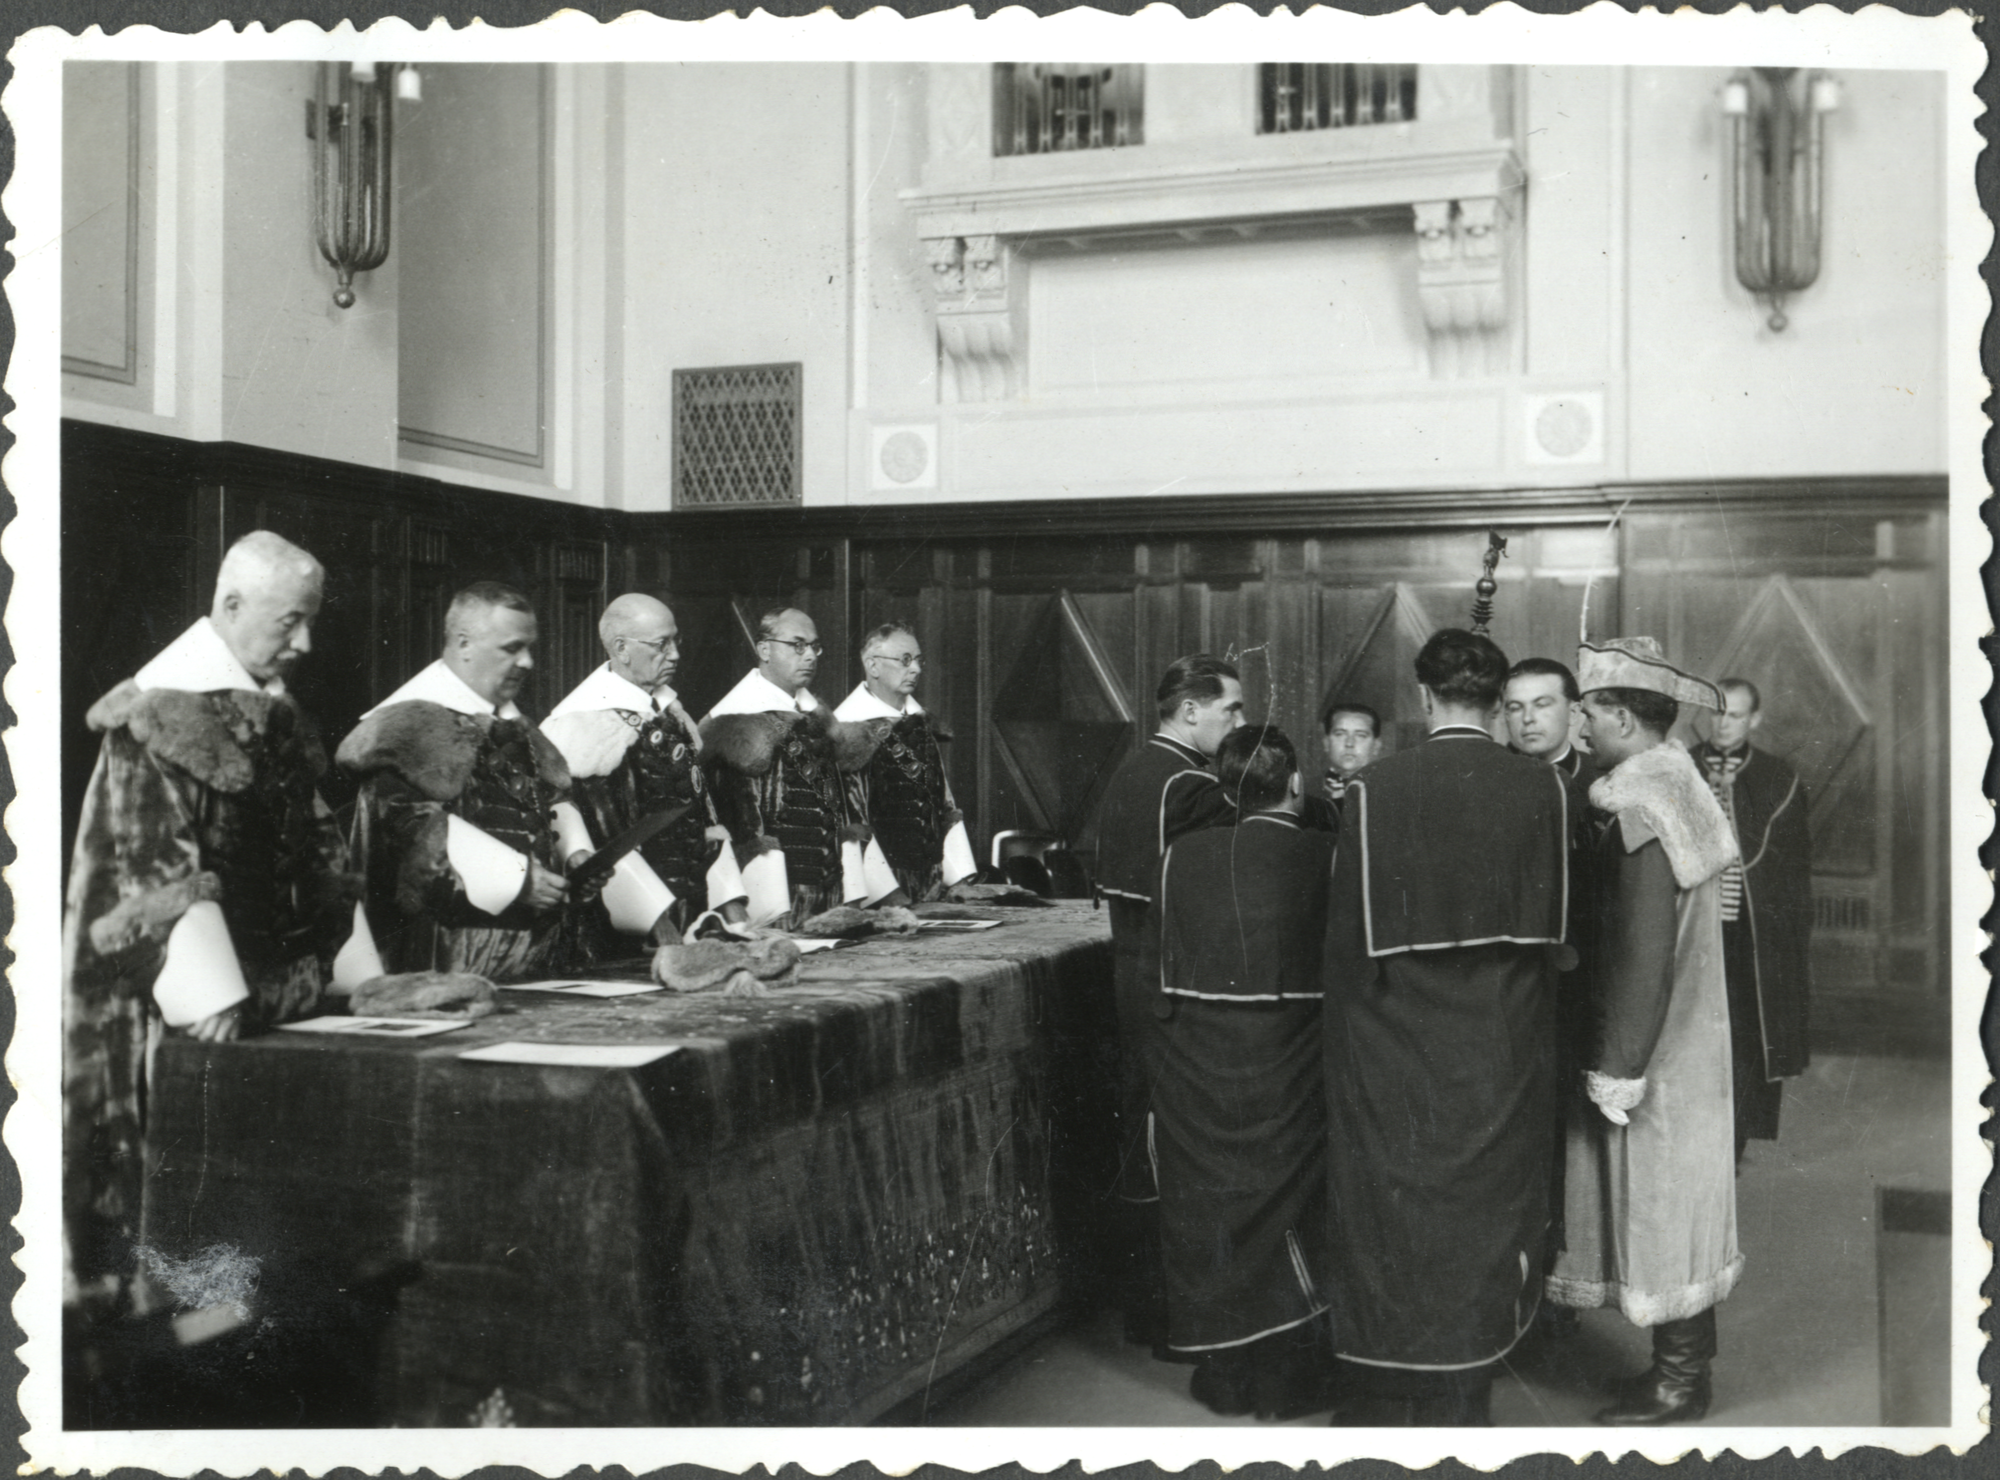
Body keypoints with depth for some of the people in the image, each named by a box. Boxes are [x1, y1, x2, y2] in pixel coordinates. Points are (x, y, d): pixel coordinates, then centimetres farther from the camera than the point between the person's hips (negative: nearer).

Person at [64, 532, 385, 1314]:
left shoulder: (275, 711, 11)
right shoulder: (165, 709, -14)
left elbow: (313, 846, 16)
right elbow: (157, 865, -20)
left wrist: (358, 971, 10)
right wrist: (212, 998, -25)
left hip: (275, 995, 8)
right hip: (184, 1012, -8)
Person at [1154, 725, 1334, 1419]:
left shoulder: (1182, 856, -3)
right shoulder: (1324, 855, -9)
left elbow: (1163, 971, 3)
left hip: (1196, 1069, 2)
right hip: (1289, 1070, -2)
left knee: (1210, 1214, 14)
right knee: (1287, 1213, 12)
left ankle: (1225, 1374, 23)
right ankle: (1287, 1379, 19)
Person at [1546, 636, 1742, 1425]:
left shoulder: (1645, 811, -21)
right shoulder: (1672, 789, 8)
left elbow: (1645, 953, -23)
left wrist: (1618, 1069, -19)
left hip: (1655, 1056, -9)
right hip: (1687, 1047, 9)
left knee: (1660, 1208, 2)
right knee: (1676, 1210, 17)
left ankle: (1677, 1381, 14)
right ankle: (1686, 1358, 28)